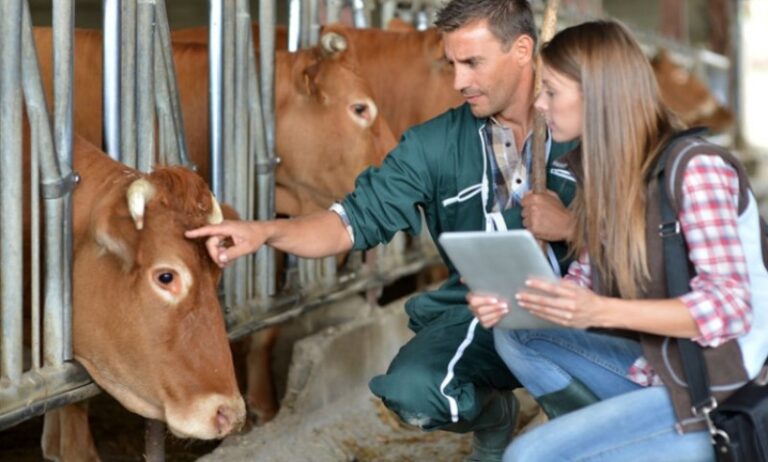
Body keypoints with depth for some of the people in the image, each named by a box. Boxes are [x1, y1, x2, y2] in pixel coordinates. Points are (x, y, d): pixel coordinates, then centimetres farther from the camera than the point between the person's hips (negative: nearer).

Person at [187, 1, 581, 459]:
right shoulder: (437, 144, 4)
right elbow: (358, 218, 0)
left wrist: (571, 227, -20)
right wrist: (266, 231, -16)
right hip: (477, 313, 3)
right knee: (412, 391, -26)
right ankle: (494, 417, 12)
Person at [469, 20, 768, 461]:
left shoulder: (694, 169, -19)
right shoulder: (603, 170, 5)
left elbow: (730, 307, -24)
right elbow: (585, 280, 11)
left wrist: (600, 312, -34)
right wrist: (510, 300, -9)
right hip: (655, 368, 9)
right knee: (516, 336, 0)